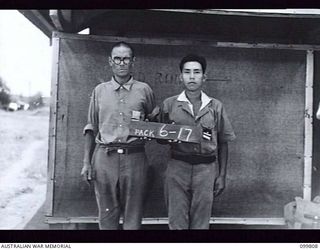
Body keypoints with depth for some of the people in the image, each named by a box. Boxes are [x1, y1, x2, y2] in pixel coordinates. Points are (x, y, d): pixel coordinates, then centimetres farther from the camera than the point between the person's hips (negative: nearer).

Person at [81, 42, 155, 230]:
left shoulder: (144, 90, 5)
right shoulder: (100, 91, 10)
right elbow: (92, 128, 12)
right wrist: (86, 162, 7)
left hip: (134, 157, -1)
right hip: (105, 156, 1)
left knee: (133, 215, 4)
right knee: (107, 214, 8)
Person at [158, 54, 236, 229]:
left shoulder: (216, 106, 6)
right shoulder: (169, 104, 4)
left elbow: (223, 144, 9)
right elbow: (160, 139, 10)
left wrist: (222, 176, 5)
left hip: (207, 170, 1)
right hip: (177, 168, 0)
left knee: (201, 223, 8)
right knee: (177, 222, 3)